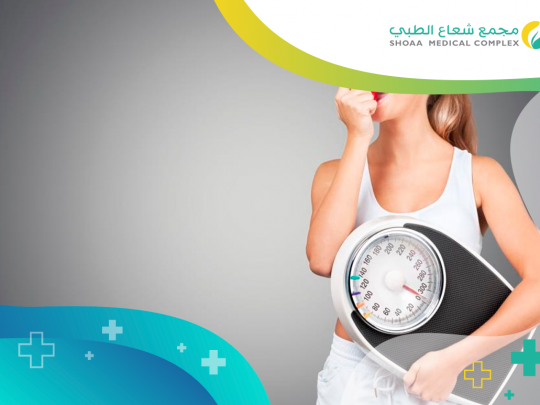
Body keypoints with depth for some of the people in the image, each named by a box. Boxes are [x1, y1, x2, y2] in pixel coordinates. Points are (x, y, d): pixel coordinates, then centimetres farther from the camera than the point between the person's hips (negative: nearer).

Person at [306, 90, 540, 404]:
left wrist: (455, 358, -22)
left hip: (446, 376, -1)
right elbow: (322, 261, -19)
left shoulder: (478, 174, -5)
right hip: (354, 371, 1)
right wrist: (358, 138, -18)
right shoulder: (336, 173, -1)